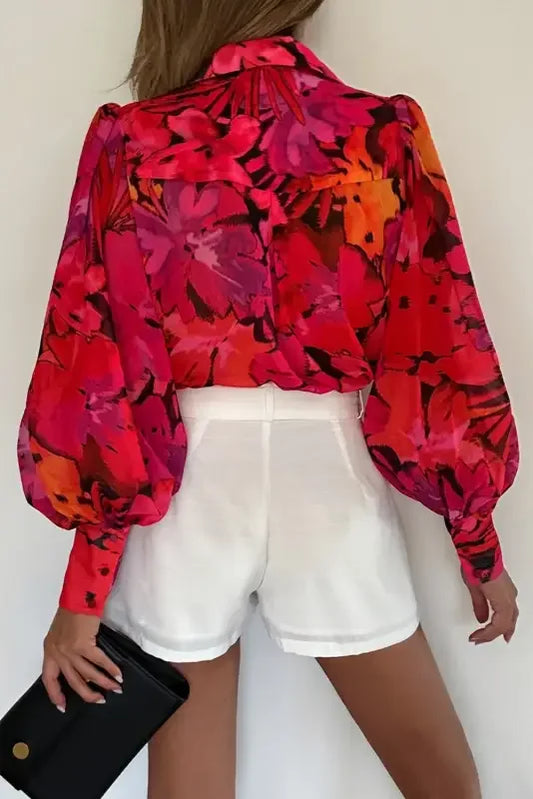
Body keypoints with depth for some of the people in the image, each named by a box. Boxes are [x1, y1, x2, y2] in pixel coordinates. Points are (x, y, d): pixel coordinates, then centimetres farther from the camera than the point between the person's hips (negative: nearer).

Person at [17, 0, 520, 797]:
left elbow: (98, 361, -6)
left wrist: (82, 588, 1)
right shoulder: (383, 135, -3)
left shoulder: (131, 142, -4)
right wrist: (480, 545, 9)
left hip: (186, 484, 1)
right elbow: (440, 350, -3)